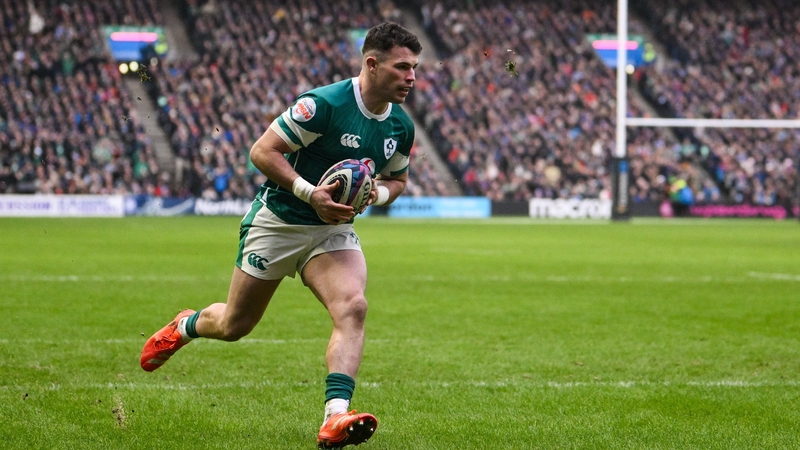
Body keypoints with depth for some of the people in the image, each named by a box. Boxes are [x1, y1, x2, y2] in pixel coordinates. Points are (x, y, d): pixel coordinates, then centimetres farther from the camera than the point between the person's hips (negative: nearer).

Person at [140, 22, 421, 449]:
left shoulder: (401, 126, -2)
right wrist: (309, 193, -29)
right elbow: (262, 150, -21)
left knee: (352, 307, -25)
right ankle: (185, 326, 47)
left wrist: (378, 193, -8)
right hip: (278, 222, -4)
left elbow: (397, 178, 16)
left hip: (333, 229, 4)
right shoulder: (324, 104, -23)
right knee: (234, 326, 11)